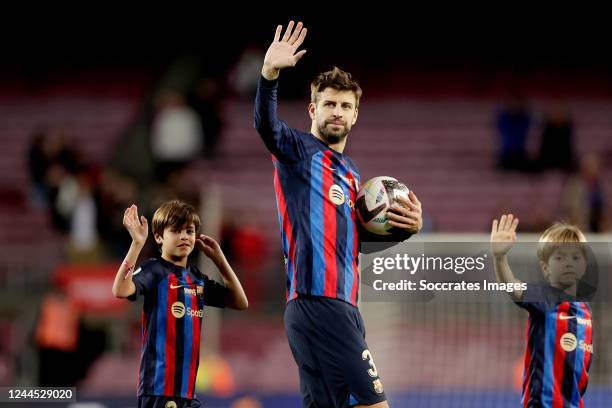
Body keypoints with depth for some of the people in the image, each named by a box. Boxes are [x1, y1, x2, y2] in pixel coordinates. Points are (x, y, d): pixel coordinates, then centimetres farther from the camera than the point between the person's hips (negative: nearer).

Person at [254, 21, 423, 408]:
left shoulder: (350, 170, 23)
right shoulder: (299, 150, 0)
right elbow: (266, 125, -22)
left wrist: (406, 227, 12)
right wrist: (269, 74, -40)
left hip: (343, 306, 9)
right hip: (316, 301, -9)